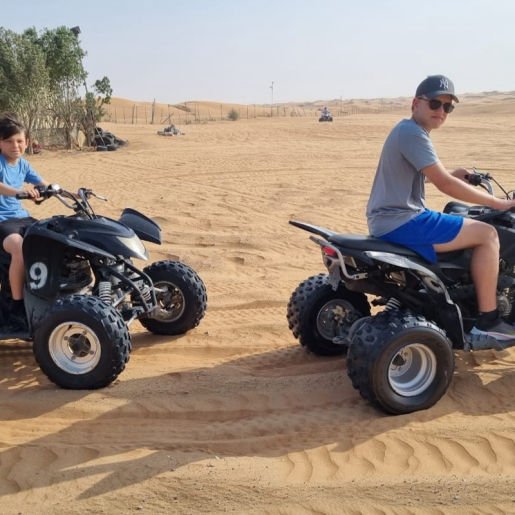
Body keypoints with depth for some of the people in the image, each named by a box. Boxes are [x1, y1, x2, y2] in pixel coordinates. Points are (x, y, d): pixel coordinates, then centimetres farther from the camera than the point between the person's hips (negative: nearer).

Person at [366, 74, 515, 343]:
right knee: (487, 234, -8)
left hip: (389, 220, 11)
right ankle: (487, 321, -2)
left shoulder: (407, 130, 17)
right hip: (401, 222, -11)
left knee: (462, 229, 33)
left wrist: (451, 174, 23)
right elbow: (444, 184, -22)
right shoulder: (412, 132, -16)